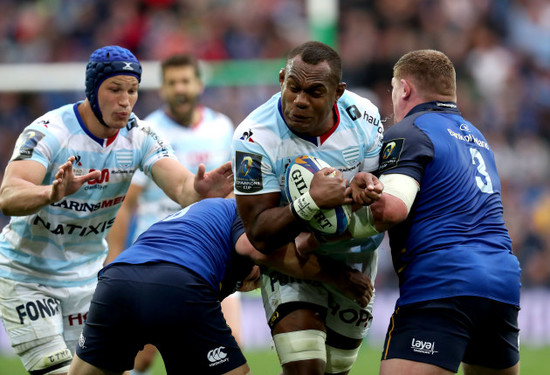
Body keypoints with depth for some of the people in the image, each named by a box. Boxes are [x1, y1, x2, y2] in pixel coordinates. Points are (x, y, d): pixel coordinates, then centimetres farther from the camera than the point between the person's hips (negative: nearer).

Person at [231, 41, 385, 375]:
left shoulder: (364, 118, -17)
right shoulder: (256, 137, -28)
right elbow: (260, 234, -30)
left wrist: (368, 188, -36)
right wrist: (310, 203, -47)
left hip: (356, 257, 4)